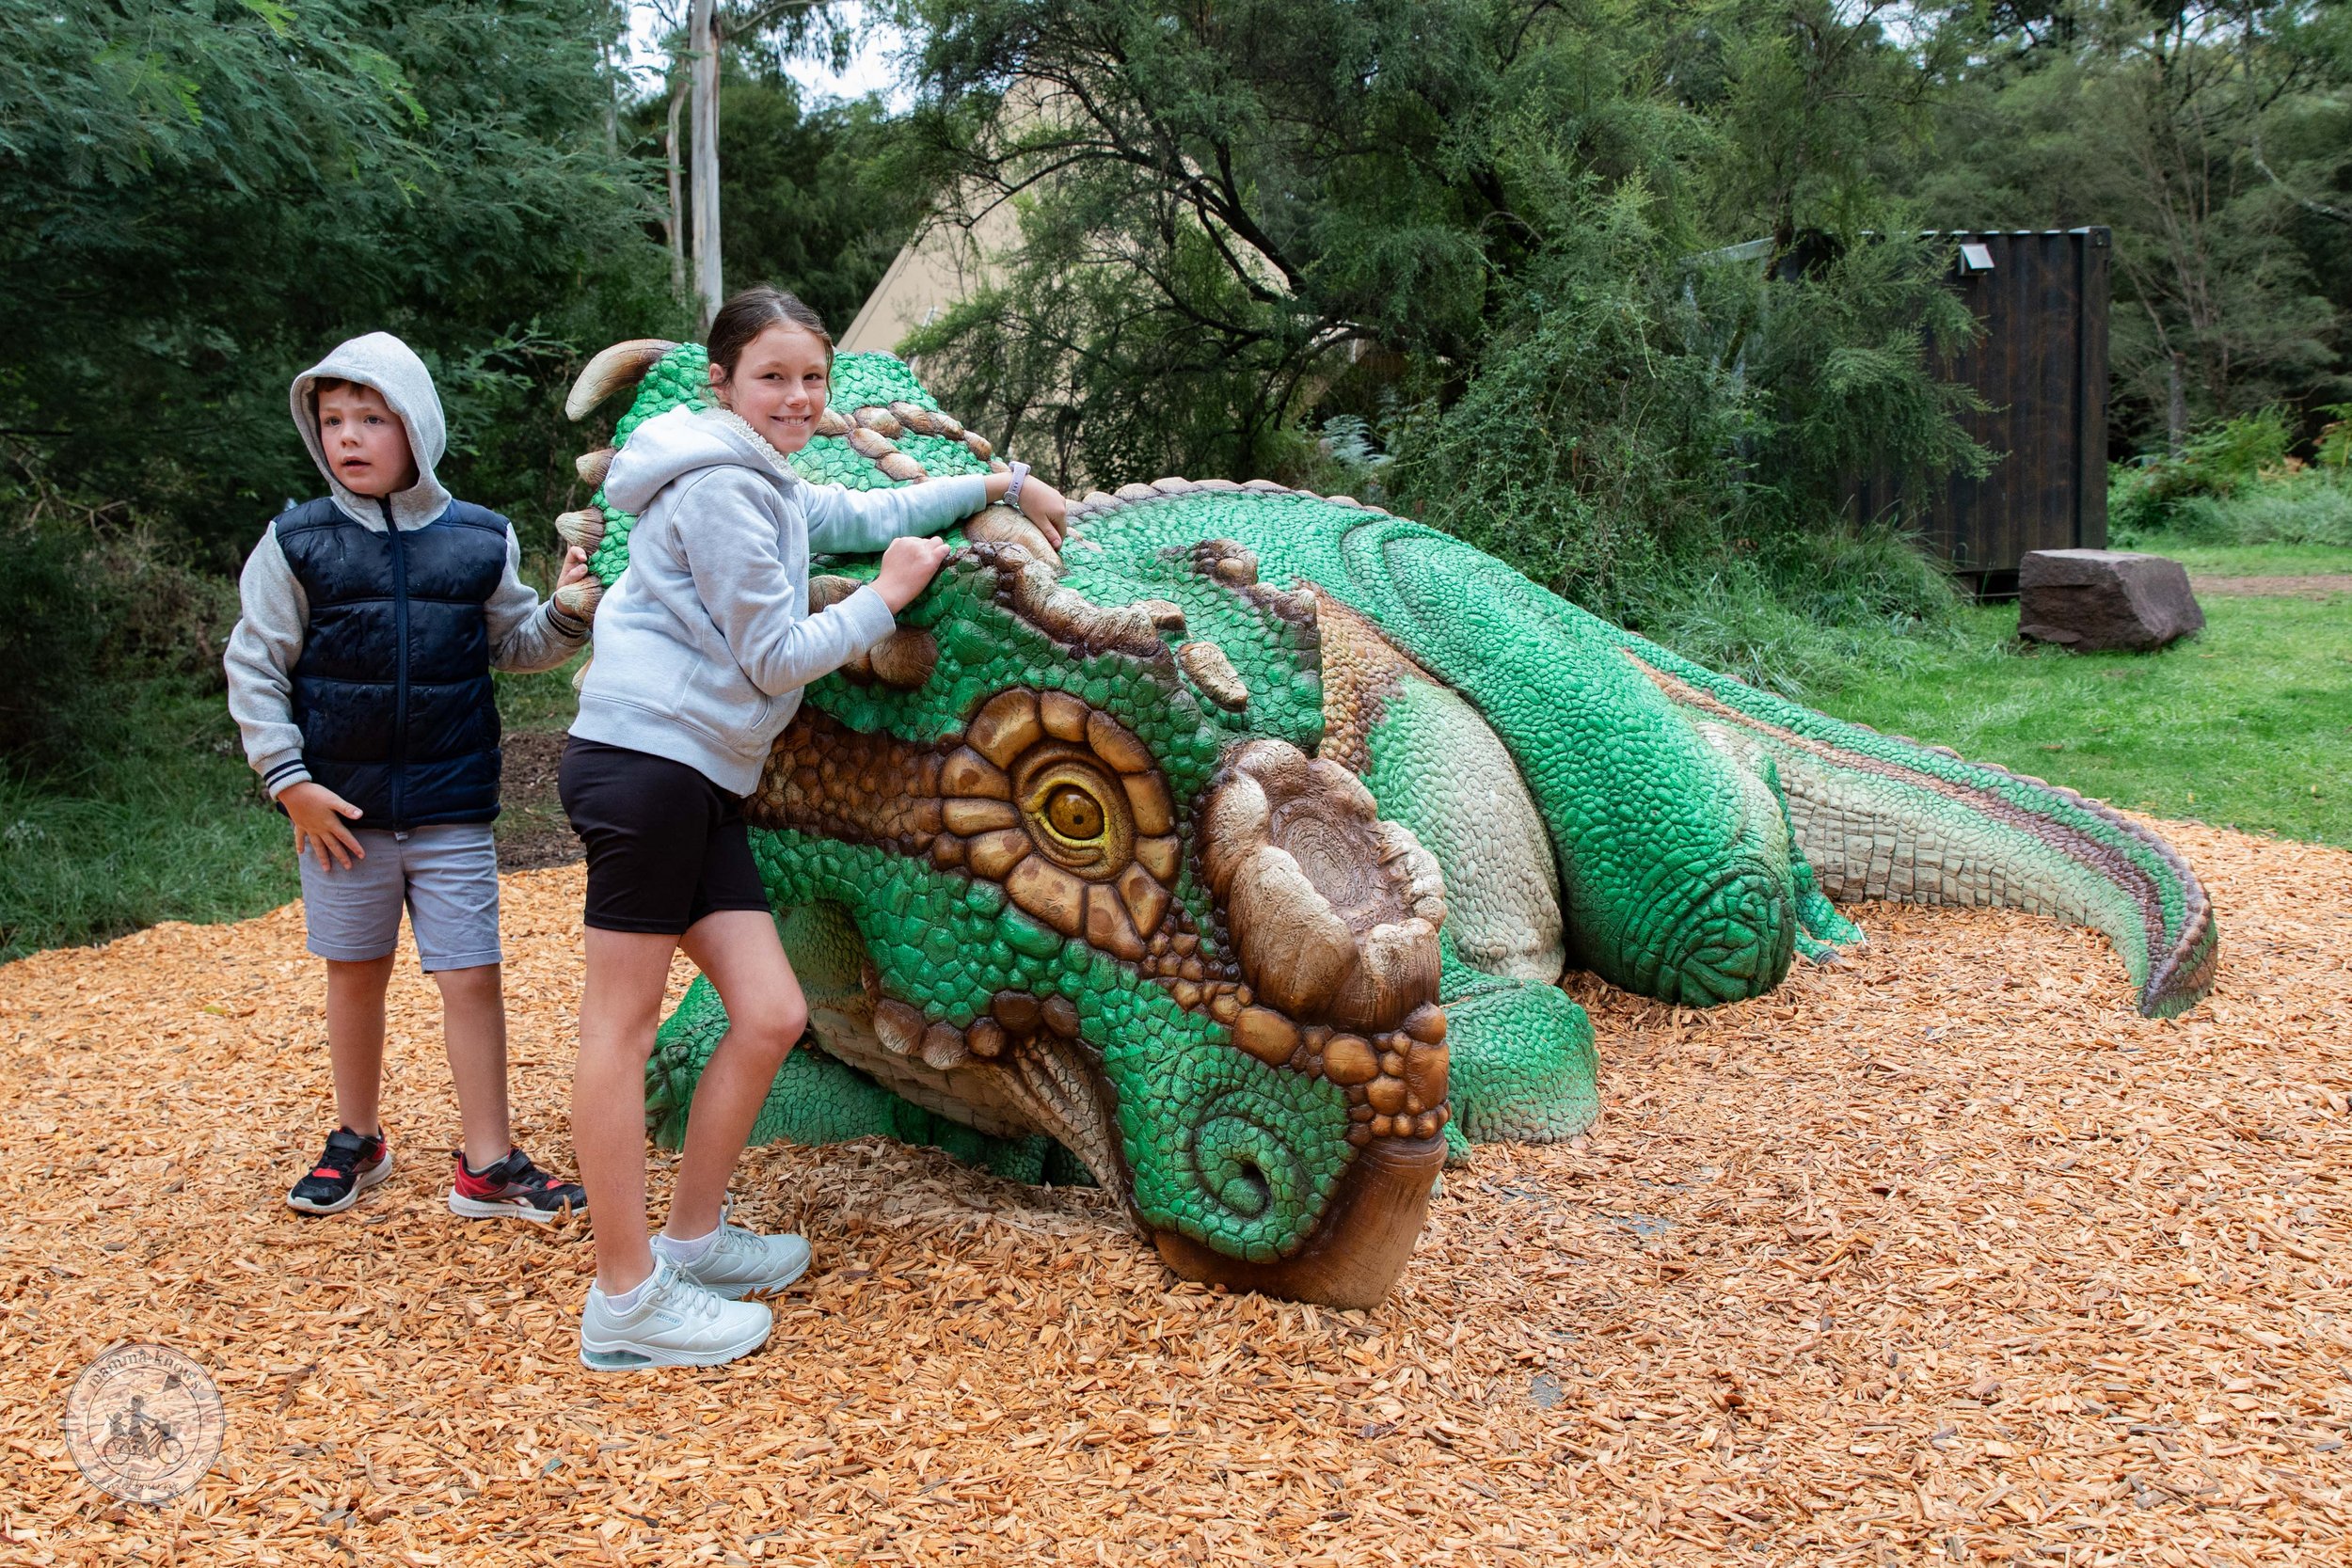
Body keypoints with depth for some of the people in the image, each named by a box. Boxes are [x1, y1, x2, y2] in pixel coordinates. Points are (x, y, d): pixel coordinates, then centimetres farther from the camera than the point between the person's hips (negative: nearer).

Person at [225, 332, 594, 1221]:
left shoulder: (478, 541, 2)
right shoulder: (297, 545, -3)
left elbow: (513, 643, 14)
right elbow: (254, 668, 1)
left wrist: (566, 616, -7)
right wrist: (288, 780, -5)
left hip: (452, 810, 0)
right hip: (341, 809, 0)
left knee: (472, 978, 0)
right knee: (355, 976, 13)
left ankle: (487, 1166, 11)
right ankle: (356, 1140, 33)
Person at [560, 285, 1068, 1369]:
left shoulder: (770, 488, 22)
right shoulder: (718, 486, -9)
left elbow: (874, 515, 36)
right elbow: (776, 657, -9)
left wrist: (1003, 484, 37)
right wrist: (887, 597, 2)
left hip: (699, 781, 10)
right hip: (643, 760, -10)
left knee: (770, 1015, 4)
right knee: (622, 1025, -5)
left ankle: (692, 1240, 18)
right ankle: (625, 1300, 0)